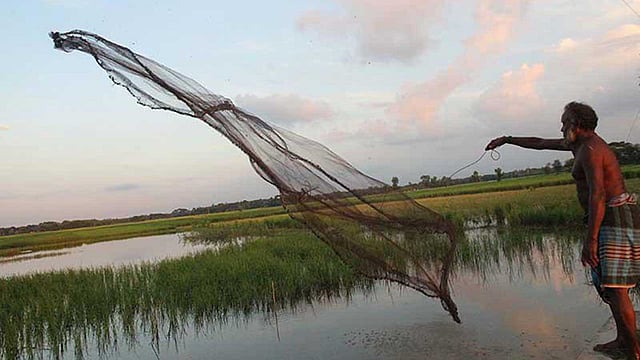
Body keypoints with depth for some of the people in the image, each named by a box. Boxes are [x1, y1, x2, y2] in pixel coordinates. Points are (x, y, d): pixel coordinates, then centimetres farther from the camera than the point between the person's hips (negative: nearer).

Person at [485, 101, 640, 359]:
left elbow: (597, 195, -25)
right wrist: (507, 140, 31)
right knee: (607, 282, 16)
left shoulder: (590, 150, -17)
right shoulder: (581, 142, 15)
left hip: (615, 220, -11)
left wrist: (590, 239, -27)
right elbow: (540, 143, 27)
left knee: (614, 287, -10)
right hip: (611, 220, 11)